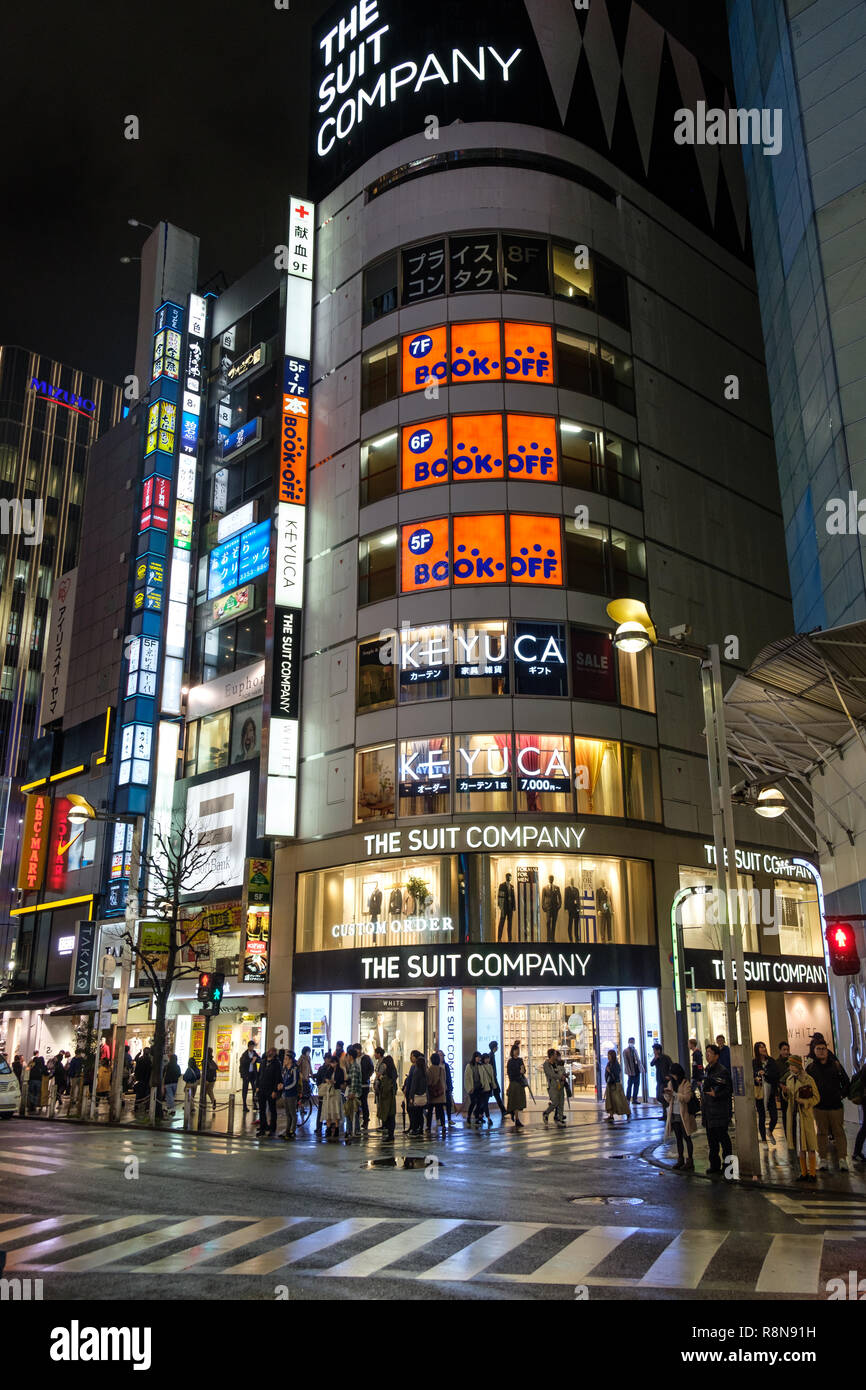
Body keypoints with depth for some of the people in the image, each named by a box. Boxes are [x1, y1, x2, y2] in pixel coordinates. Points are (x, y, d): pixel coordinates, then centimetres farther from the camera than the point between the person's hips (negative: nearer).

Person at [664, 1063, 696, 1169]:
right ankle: (680, 1159, 18)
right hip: (674, 1114, 6)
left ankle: (690, 1160, 4)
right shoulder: (670, 1083, 10)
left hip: (684, 1115, -6)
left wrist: (674, 1093, -25)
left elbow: (686, 1098, -18)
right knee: (678, 1138, 11)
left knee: (687, 1137, -1)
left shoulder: (686, 1083, -8)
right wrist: (669, 1095, -9)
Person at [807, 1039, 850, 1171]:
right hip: (819, 1107, 1)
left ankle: (842, 1158, 2)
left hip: (836, 1106, -1)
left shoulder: (836, 1065, 3)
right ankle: (822, 1158, 11)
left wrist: (841, 1095, 2)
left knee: (839, 1132, -1)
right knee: (822, 1133, 6)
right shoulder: (811, 1068, 4)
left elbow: (846, 1083, 10)